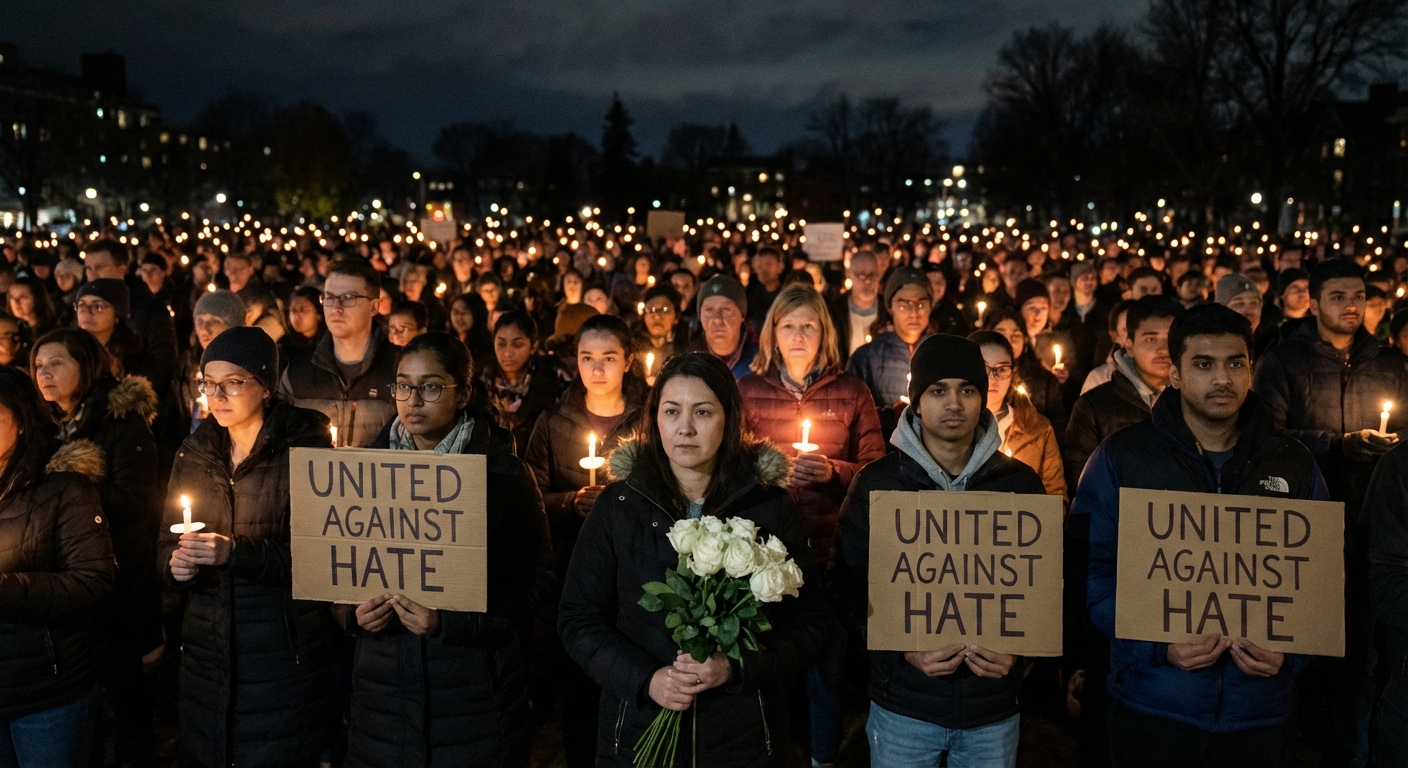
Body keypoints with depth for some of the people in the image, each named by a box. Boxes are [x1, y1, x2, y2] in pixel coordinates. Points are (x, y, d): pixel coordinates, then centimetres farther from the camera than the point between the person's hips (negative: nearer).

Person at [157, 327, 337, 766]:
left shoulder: (306, 448, -8)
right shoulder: (195, 453, 9)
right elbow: (166, 545, 13)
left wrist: (235, 552, -22)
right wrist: (175, 564, -9)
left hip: (285, 649, -5)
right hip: (208, 646, 5)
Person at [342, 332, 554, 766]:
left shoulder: (504, 475, -7)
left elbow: (536, 580, -8)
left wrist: (449, 621, -18)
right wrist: (354, 611, -8)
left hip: (474, 690, -3)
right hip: (382, 683, 3)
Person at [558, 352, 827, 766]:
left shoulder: (770, 506, -4)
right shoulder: (618, 505, -2)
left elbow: (807, 621, -3)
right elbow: (578, 618, -1)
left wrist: (736, 669, -18)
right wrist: (644, 679, -15)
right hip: (637, 732, 0)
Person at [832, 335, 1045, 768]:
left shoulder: (1020, 483, 0)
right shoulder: (877, 482, -4)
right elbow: (848, 586, -3)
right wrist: (903, 649, -16)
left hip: (994, 705, 1)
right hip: (904, 703, -1)